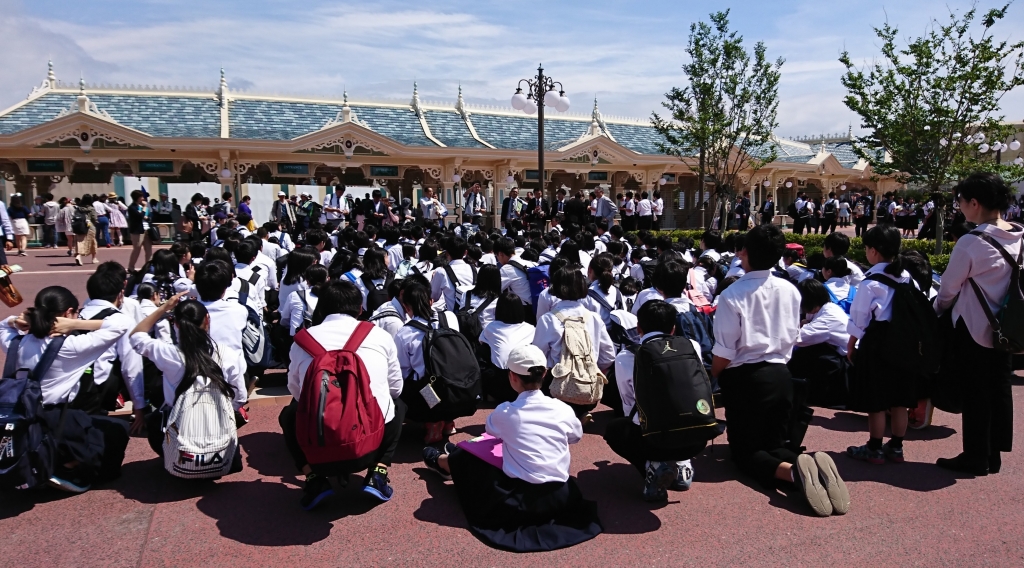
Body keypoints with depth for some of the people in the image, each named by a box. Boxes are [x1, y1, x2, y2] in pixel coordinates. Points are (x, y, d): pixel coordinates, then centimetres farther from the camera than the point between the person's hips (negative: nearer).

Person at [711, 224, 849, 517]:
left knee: (744, 449, 9)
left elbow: (724, 353, -16)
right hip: (780, 375, 5)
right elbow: (792, 339, 10)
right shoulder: (790, 291, 1)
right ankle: (813, 464, -15)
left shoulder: (733, 294, -17)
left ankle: (790, 470, -22)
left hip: (745, 379, -5)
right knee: (775, 443, 17)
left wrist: (710, 380, 3)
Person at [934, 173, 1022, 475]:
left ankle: (975, 458, 13)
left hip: (974, 329, -7)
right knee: (999, 390, 13)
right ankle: (993, 455, 24)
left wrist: (937, 311, 9)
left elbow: (949, 287, -10)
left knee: (975, 394, 4)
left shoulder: (971, 242, -20)